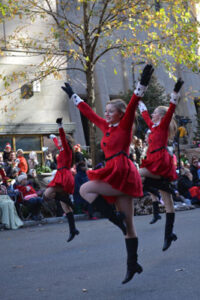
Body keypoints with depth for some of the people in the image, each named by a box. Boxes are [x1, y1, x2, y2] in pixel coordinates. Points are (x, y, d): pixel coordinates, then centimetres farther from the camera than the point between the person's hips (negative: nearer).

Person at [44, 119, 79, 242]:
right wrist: (53, 138, 58)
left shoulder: (67, 150, -3)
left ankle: (68, 200, -19)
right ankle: (73, 230, 5)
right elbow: (58, 143, 41)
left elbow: (64, 139, -19)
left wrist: (60, 127, -30)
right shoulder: (63, 151, 20)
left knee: (47, 194, -25)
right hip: (62, 177, 10)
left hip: (65, 176, -10)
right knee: (65, 207, 6)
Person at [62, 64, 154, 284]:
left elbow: (132, 106, -14)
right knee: (128, 225, 7)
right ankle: (132, 265, 9)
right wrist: (72, 96, 34)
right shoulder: (106, 127, 18)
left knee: (85, 189, -12)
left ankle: (116, 218, -11)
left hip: (122, 173, -8)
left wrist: (142, 83, -27)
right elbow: (88, 112, 27)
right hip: (118, 175, 8)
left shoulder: (125, 125, -1)